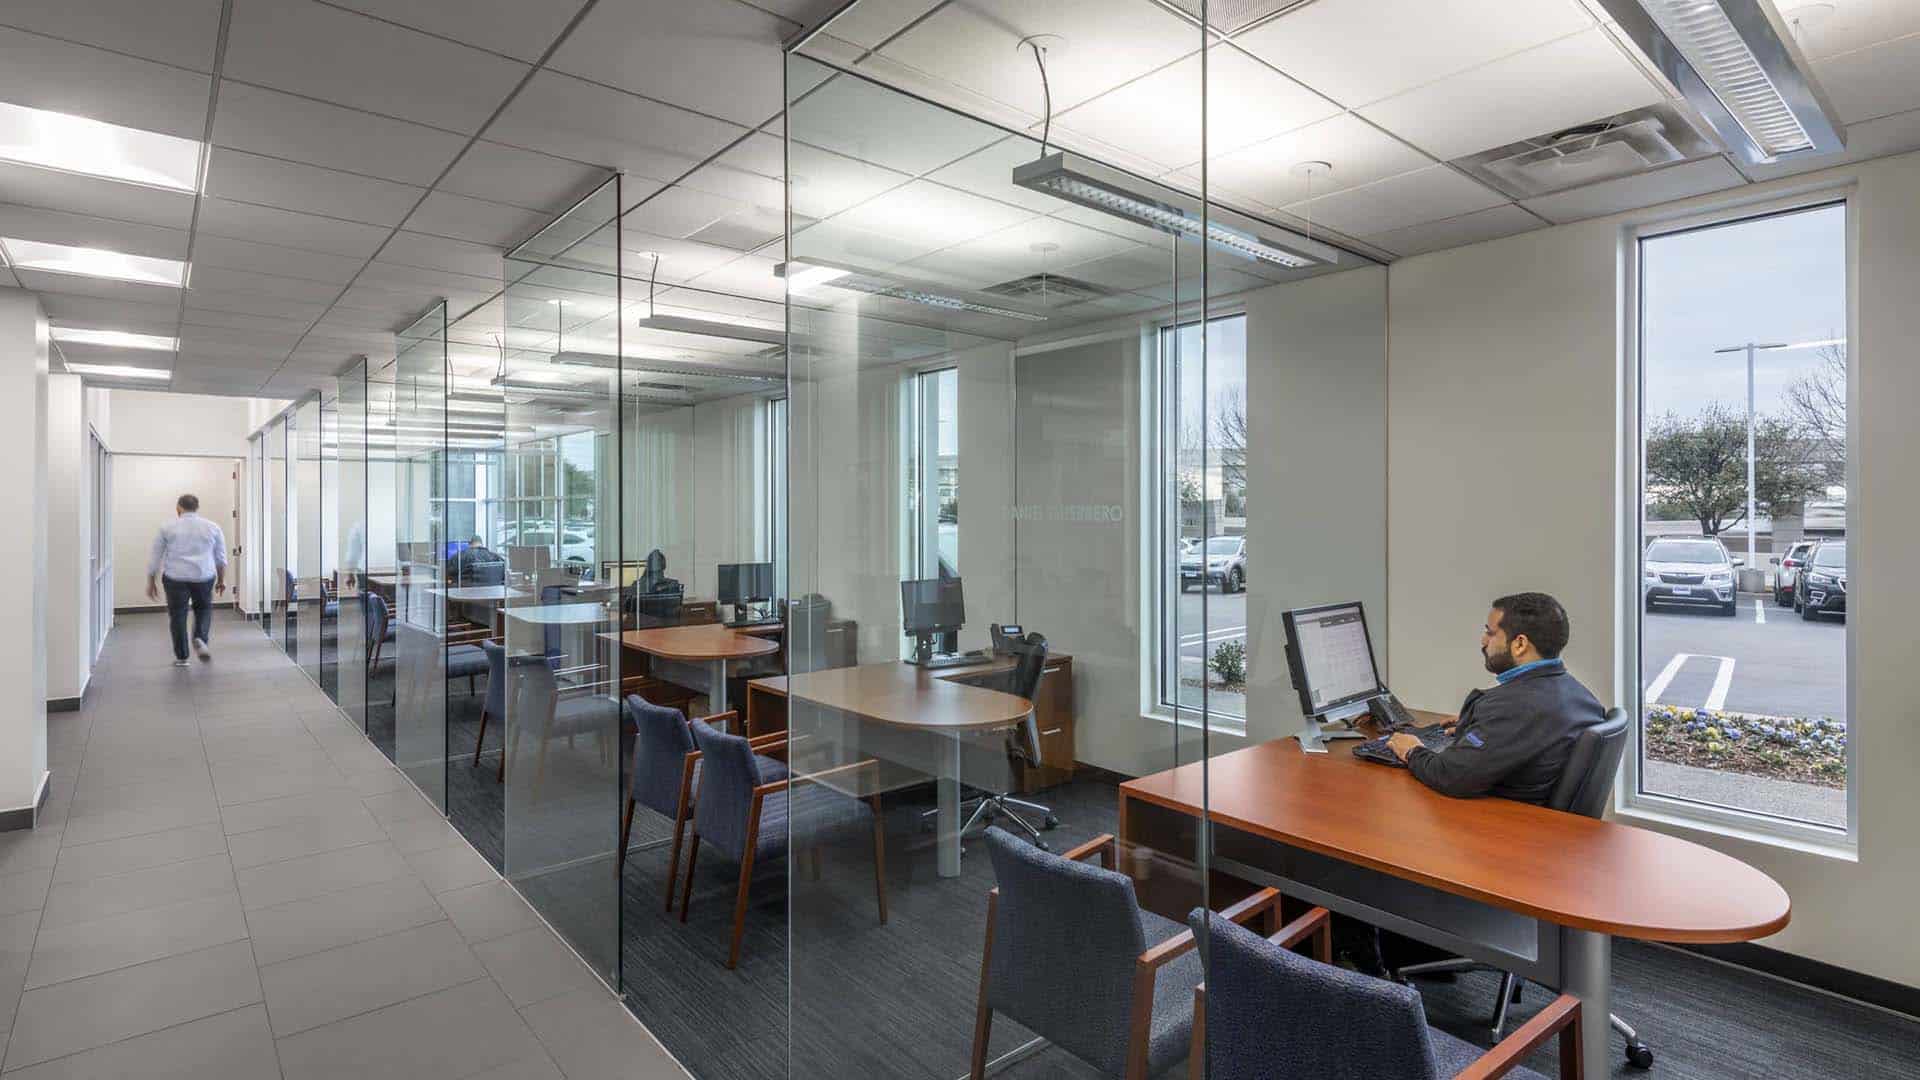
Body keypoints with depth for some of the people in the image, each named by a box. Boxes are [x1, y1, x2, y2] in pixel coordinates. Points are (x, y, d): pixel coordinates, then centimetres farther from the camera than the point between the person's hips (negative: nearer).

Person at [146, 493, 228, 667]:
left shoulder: (167, 528, 1)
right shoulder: (212, 527, 4)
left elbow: (154, 558, 2)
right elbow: (221, 558, 7)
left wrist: (151, 582, 10)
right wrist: (221, 580, 15)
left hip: (175, 577, -1)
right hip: (204, 576, 1)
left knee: (177, 615, 8)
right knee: (203, 609, 20)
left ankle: (181, 657, 11)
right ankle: (200, 639, -1)